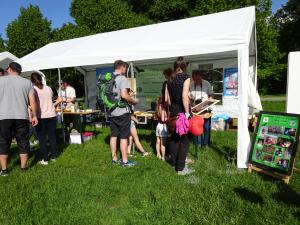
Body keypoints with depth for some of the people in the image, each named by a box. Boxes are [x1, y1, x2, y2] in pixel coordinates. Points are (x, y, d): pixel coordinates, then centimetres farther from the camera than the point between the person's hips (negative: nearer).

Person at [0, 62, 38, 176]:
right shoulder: (27, 82, 6)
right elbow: (32, 101, 1)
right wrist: (34, 116, 6)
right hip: (22, 117, 1)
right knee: (23, 143, 9)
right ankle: (23, 168, 16)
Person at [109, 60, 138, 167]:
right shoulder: (122, 78, -12)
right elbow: (124, 95, -23)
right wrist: (134, 101, -8)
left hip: (111, 112, 7)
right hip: (122, 112, -7)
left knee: (113, 135, 14)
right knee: (124, 137, 1)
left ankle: (114, 158, 24)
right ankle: (125, 161, 9)